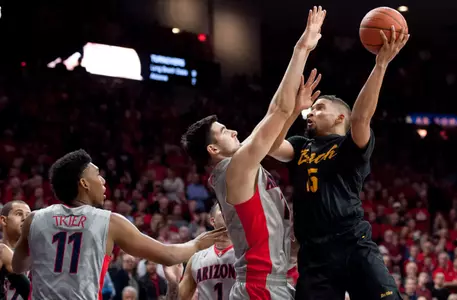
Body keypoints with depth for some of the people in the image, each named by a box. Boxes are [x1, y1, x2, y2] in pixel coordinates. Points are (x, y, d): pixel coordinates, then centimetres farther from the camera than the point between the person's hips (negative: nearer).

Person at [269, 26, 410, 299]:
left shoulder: (352, 146, 8)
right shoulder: (301, 147, 22)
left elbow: (361, 117, -12)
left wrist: (381, 64, -19)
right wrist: (295, 107, 0)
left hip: (353, 245, -4)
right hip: (313, 254, 4)